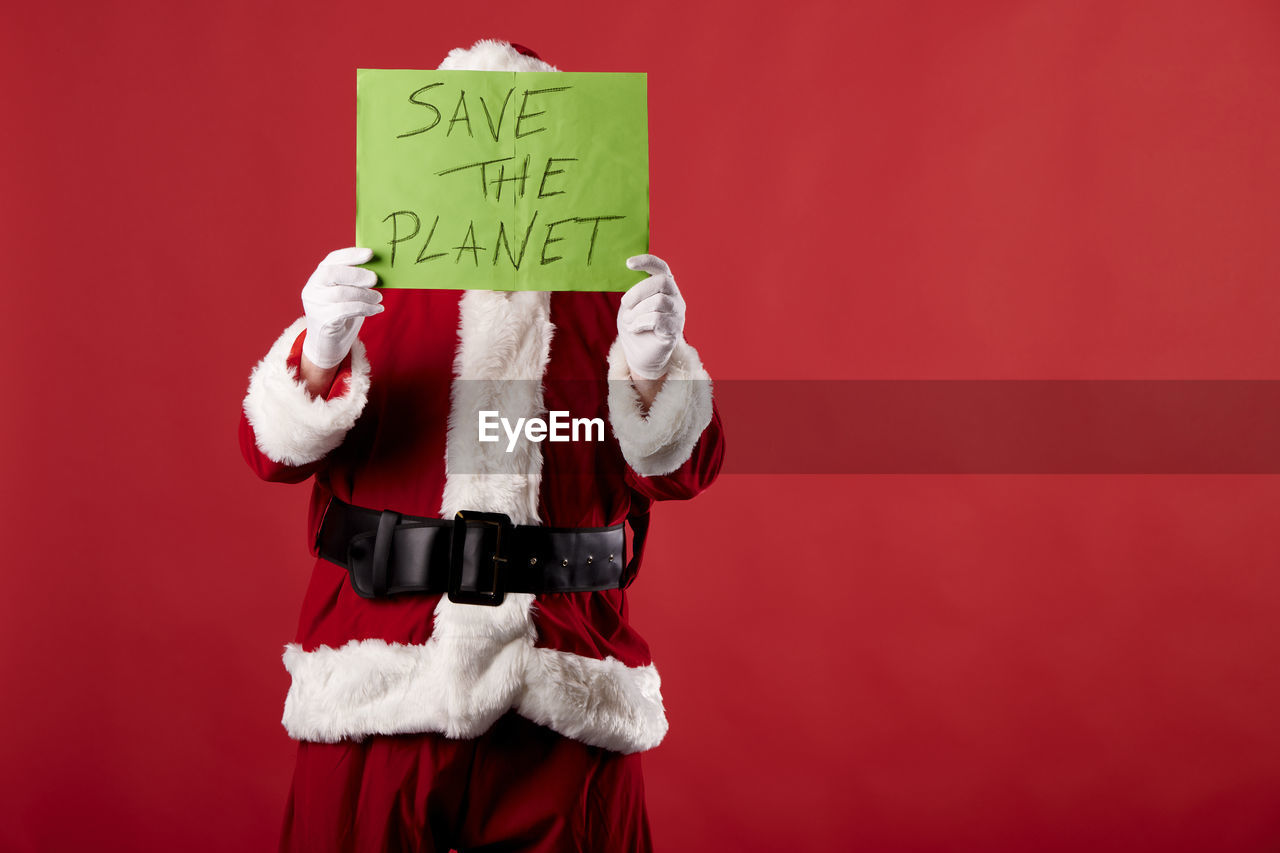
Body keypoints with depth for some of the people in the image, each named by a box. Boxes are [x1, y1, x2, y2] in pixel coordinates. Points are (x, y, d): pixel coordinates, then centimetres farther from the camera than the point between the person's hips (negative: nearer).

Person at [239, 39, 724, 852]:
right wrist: (321, 354, -21)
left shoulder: (613, 296, 7)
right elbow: (275, 451, -2)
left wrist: (649, 371, -21)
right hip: (379, 683, 0)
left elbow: (681, 471, -2)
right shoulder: (377, 285, 7)